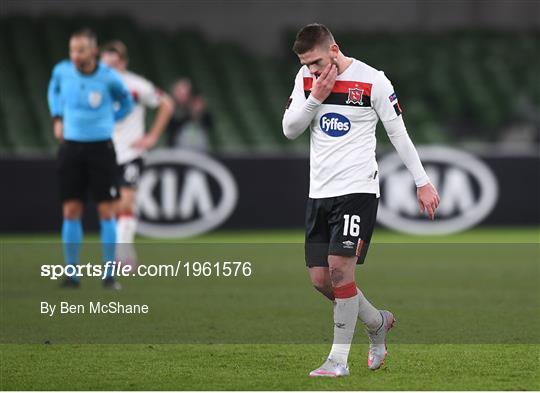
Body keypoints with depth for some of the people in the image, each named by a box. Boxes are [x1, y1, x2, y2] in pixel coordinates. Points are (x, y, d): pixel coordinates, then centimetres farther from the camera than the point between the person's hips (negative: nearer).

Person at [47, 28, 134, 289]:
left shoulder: (109, 77, -8)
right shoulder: (62, 70, -2)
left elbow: (126, 103, 12)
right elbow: (54, 89, 22)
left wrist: (107, 121, 3)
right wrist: (57, 119, 11)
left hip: (101, 148, -2)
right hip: (71, 147, 2)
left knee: (106, 211, -2)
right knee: (71, 211, 0)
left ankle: (109, 274, 5)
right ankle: (71, 273, 8)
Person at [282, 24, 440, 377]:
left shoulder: (372, 80, -8)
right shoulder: (307, 78, 6)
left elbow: (398, 133, -1)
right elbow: (289, 129, 4)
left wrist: (423, 182, 1)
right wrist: (315, 98, -11)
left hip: (357, 188, -6)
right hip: (319, 190, 6)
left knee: (340, 267, -16)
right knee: (320, 278, 3)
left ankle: (339, 359, -8)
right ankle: (378, 323, 28)